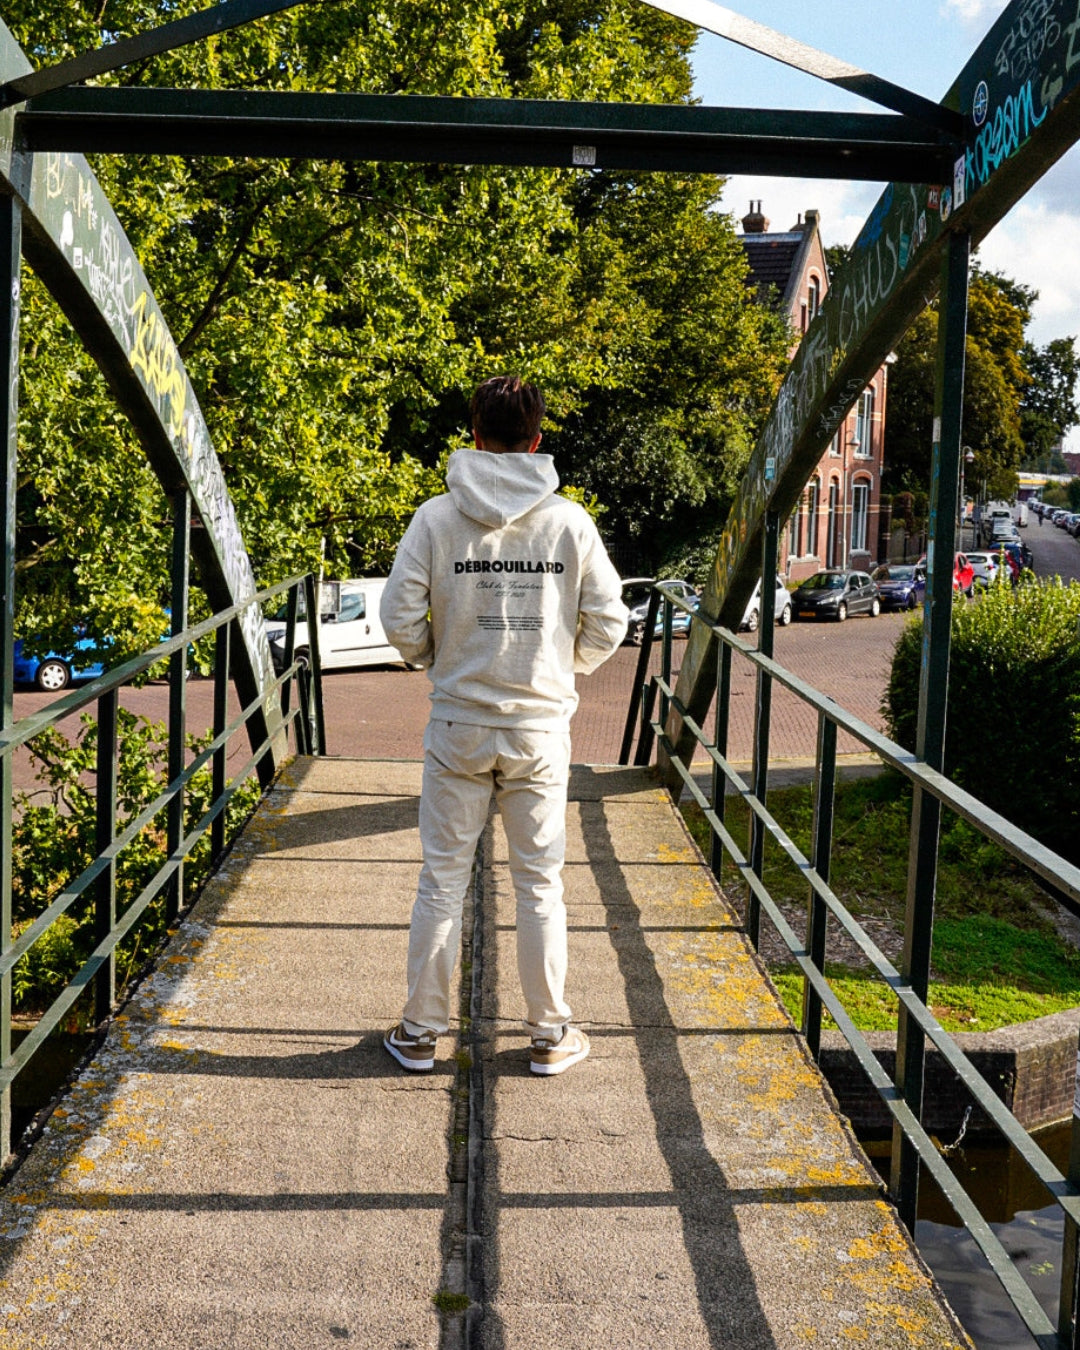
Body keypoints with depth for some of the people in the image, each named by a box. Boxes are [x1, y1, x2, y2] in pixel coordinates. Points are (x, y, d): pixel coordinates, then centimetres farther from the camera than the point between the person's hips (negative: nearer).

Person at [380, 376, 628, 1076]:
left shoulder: (436, 517, -6)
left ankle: (421, 1031, 20)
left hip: (458, 725, 0)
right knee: (540, 885, 10)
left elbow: (400, 617, -6)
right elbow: (608, 622, -2)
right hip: (541, 727, 0)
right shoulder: (570, 520, -4)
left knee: (443, 880, 10)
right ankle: (550, 1035, 21)